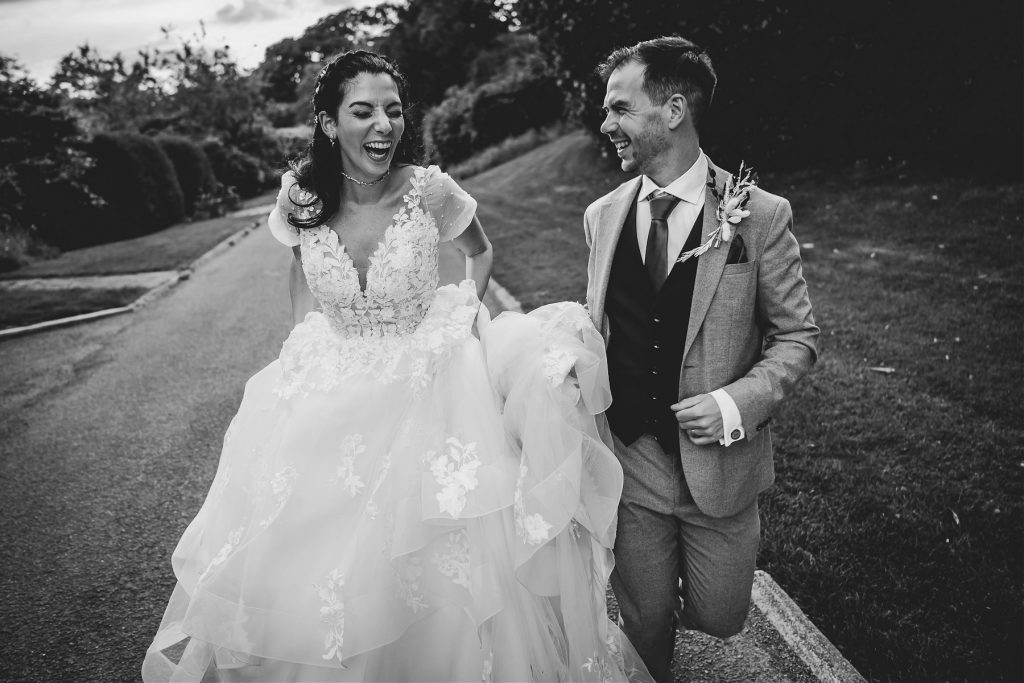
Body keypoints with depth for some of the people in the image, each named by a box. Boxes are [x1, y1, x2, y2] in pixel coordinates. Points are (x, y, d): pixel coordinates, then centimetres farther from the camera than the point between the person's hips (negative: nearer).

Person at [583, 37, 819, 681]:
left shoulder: (760, 215, -11)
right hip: (627, 456, 3)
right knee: (644, 618, 17)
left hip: (719, 460, -2)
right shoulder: (603, 215, 1)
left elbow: (796, 336, -4)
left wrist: (738, 403, -19)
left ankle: (703, 574, 46)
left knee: (718, 616, 14)